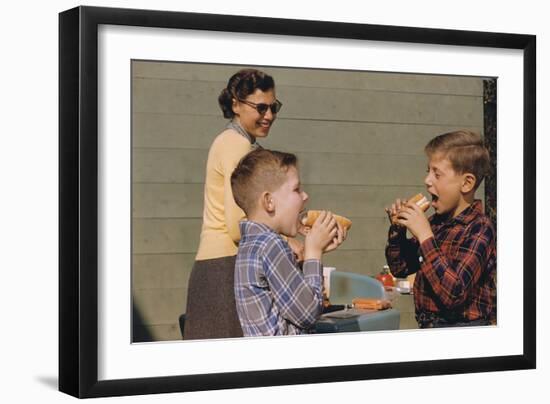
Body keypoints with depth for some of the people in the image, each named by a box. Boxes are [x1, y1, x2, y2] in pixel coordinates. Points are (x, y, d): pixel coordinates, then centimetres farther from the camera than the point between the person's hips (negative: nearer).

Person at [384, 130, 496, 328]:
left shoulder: (479, 230, -14)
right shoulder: (437, 222, 6)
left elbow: (453, 295, -25)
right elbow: (400, 268, 19)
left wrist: (425, 236, -22)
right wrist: (397, 228, 3)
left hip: (463, 328, -7)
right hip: (427, 326, 7)